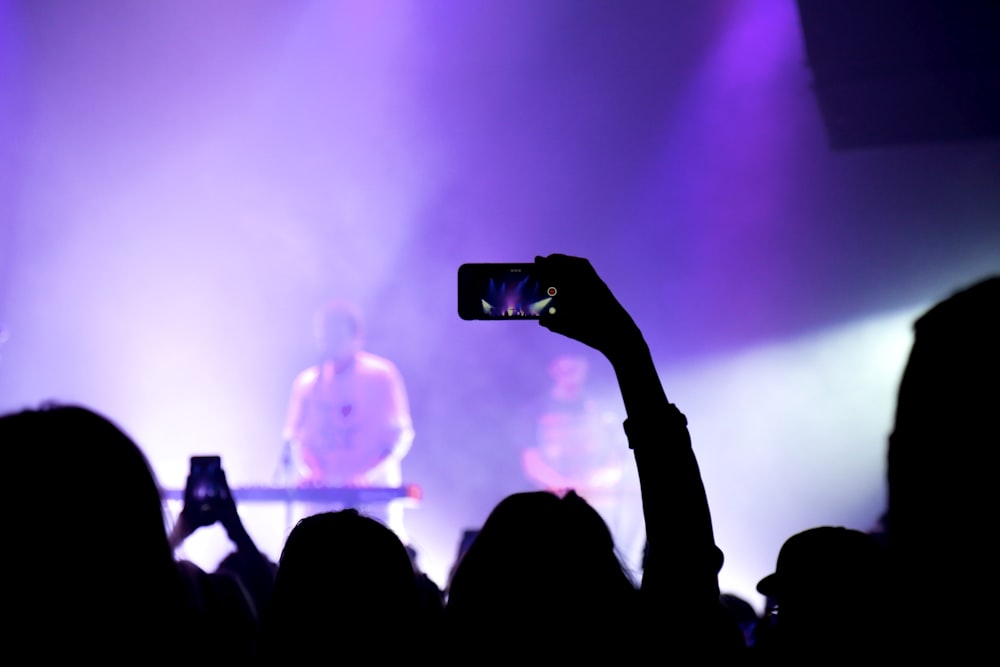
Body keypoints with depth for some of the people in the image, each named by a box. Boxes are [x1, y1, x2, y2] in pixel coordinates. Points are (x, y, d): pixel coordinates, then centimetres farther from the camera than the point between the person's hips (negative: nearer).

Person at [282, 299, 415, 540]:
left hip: (374, 494, -2)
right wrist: (304, 469, -9)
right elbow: (293, 435, 11)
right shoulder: (308, 382, 9)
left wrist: (375, 472, -17)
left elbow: (403, 434, -2)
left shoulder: (381, 375, 0)